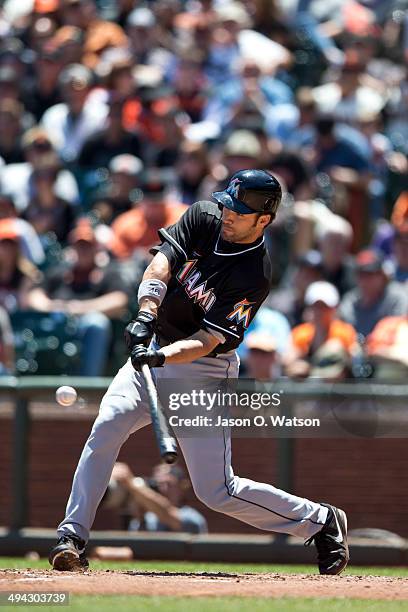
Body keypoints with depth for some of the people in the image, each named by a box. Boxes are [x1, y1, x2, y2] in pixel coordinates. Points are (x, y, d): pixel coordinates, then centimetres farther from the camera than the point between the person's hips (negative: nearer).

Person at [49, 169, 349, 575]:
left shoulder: (254, 277, -20)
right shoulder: (204, 218, -5)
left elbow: (207, 340, -24)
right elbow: (161, 263, -17)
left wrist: (160, 357, -40)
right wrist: (147, 314, -34)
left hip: (203, 372, -5)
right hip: (155, 351, 5)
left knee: (216, 491, -4)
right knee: (106, 427, -19)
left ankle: (322, 522, 14)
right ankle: (72, 538, -15)